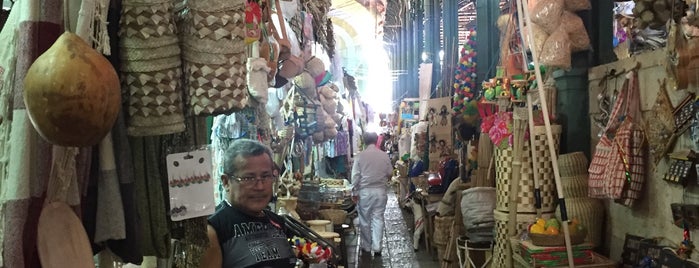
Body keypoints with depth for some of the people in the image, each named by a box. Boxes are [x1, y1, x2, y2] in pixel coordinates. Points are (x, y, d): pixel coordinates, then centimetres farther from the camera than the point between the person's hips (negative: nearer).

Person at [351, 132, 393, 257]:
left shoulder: (360, 156, -7)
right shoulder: (384, 155, -3)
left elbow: (355, 176, -7)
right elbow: (389, 173, 5)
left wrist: (354, 192, -1)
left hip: (364, 191, -1)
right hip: (380, 191, 1)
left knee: (365, 220, 10)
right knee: (378, 219, 7)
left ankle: (366, 247, 19)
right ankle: (377, 247, 5)